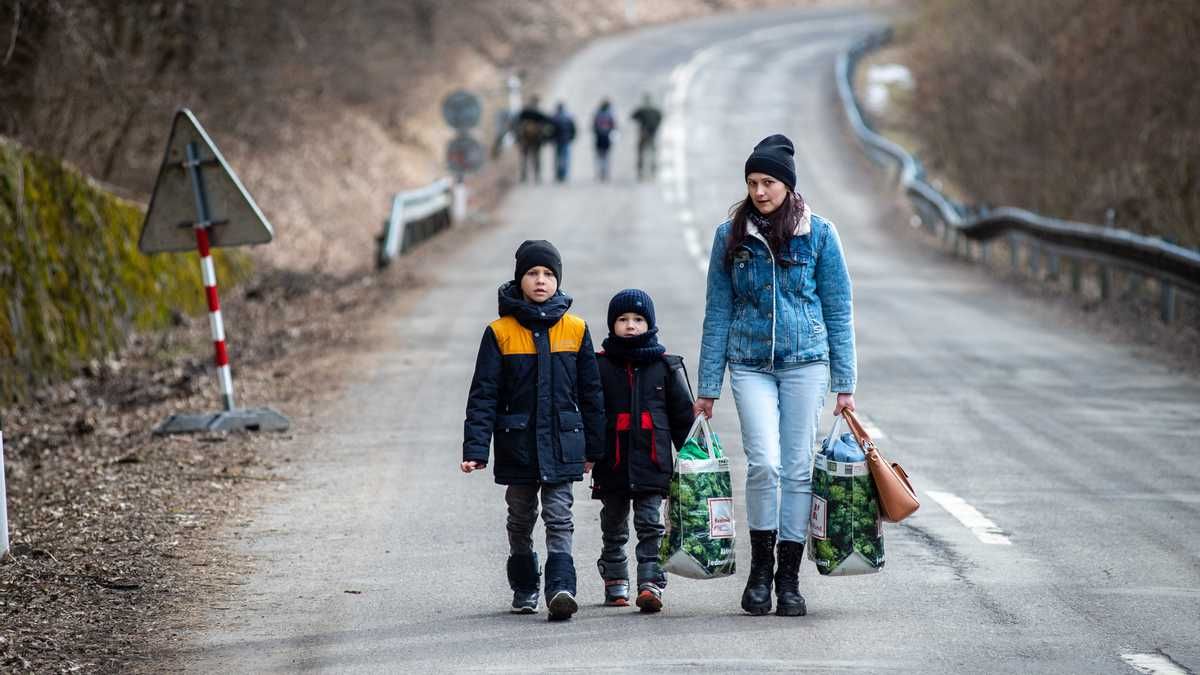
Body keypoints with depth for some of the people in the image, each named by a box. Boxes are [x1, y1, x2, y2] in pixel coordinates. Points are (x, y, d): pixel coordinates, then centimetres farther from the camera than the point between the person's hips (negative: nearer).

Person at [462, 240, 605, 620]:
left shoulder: (575, 330, 2)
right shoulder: (500, 332, -2)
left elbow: (590, 392, 9)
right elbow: (483, 395, -4)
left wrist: (593, 447, 10)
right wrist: (475, 449, -11)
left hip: (562, 444, -1)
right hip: (517, 444, 1)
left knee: (559, 518, -9)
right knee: (520, 520, 13)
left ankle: (561, 588, -18)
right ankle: (524, 588, 28)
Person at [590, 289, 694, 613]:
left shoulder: (666, 366, 5)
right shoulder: (600, 366, 3)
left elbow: (683, 414, 10)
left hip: (653, 462, -1)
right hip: (612, 462, 1)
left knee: (650, 524, -5)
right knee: (614, 527, 12)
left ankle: (651, 583, -9)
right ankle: (615, 583, 24)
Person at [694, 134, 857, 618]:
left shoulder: (818, 234, 2)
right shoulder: (731, 235, 4)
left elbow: (838, 311, 5)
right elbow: (717, 313, 7)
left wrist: (845, 383, 1)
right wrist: (708, 387, 6)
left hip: (805, 362, 0)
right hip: (750, 365, 0)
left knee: (797, 467, 0)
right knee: (764, 462, -15)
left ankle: (788, 578, 9)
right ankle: (760, 569, 2)